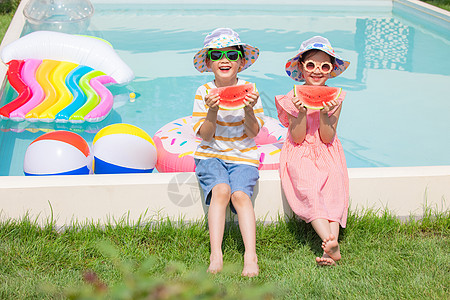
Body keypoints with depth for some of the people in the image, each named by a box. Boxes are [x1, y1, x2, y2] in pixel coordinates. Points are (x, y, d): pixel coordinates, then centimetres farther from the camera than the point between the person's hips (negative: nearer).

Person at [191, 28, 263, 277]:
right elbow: (205, 136, -7)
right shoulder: (204, 92, -3)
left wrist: (249, 110, -23)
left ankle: (250, 256, -28)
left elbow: (253, 133, -5)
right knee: (221, 190, -28)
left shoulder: (249, 90, -1)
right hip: (210, 156, 0)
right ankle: (215, 255, -28)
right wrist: (212, 112, -25)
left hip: (243, 157, 0)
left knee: (240, 194, -26)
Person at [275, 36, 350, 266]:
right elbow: (297, 139, -9)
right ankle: (332, 244, -40)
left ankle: (330, 245, -36)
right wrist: (302, 113, -24)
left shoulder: (335, 98, 1)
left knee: (333, 186, -28)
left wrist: (324, 115, -22)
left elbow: (328, 139, -5)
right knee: (308, 187, -30)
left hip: (327, 155, 2)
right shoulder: (294, 98, -4)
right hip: (300, 155, -2)